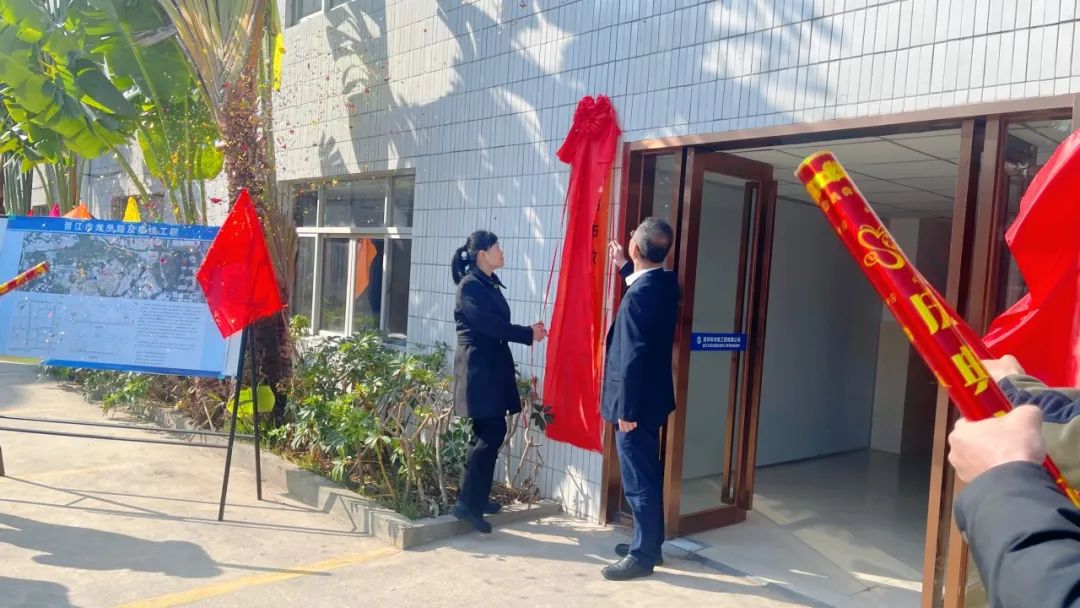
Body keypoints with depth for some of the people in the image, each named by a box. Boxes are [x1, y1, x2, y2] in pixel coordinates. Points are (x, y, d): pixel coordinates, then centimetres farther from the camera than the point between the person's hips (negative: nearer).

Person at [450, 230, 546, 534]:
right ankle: (467, 504, -3)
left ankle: (476, 497, 23)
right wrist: (529, 333, -10)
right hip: (477, 369, -9)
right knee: (491, 434, -10)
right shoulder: (470, 285, -13)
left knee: (488, 434, 12)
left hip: (492, 368, 9)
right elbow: (490, 325, -19)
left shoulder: (489, 283, 14)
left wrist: (527, 331, 0)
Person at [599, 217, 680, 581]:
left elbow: (633, 357, -24)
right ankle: (649, 542, 32)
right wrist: (625, 268, 32)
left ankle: (643, 555, 13)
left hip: (637, 401, -10)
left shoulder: (639, 295, -24)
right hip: (652, 396, 10)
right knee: (647, 476, 19)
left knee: (638, 480, 2)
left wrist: (626, 410, -19)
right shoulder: (665, 282, 3)